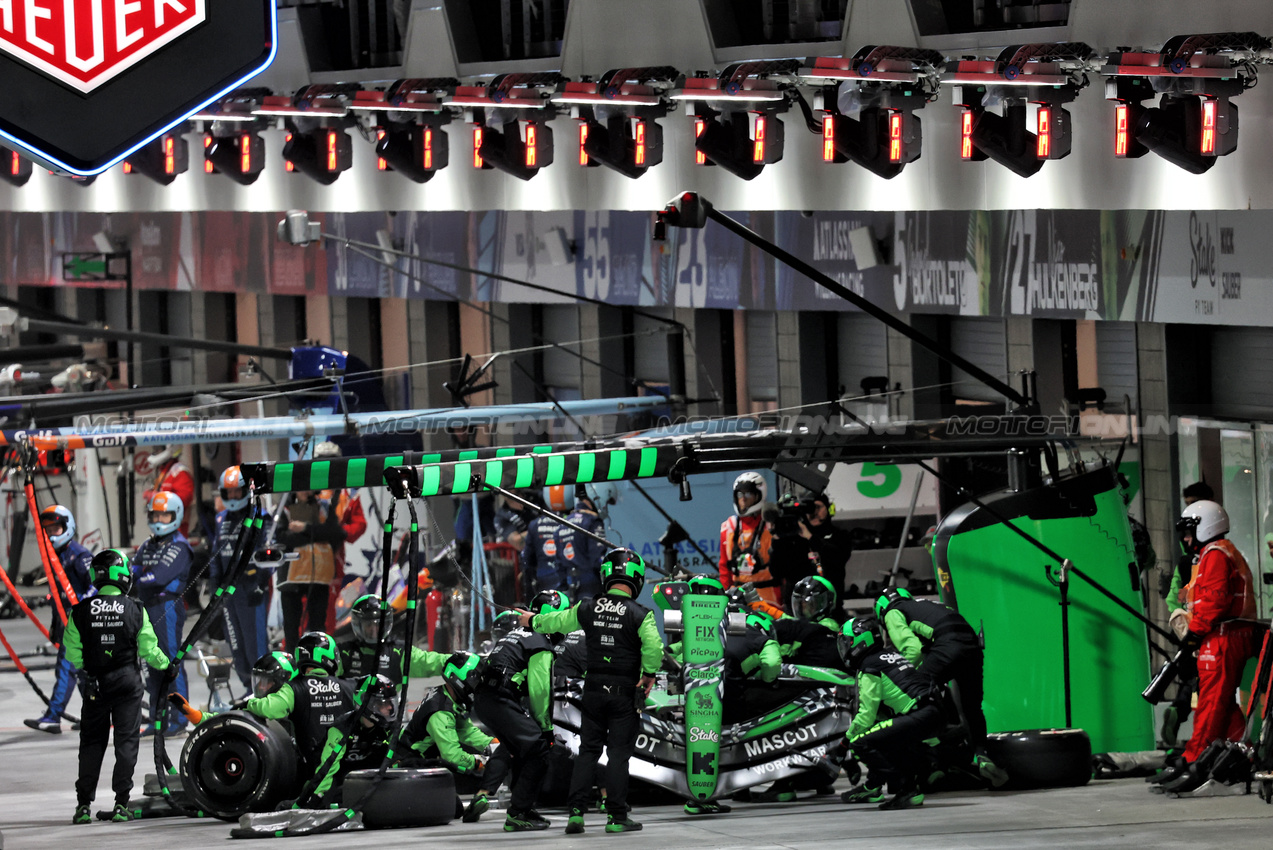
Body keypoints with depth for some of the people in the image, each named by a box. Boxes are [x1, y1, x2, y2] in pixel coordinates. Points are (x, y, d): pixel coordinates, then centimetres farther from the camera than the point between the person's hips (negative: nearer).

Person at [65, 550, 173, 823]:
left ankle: (83, 804, 6)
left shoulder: (82, 611, -6)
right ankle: (121, 803, -1)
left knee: (92, 741, 9)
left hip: (94, 685, 1)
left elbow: (73, 652, -3)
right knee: (126, 740, 4)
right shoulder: (135, 610, -8)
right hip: (127, 681, -1)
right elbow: (149, 649, -2)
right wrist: (166, 667, 16)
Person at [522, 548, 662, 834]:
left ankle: (576, 812, 5)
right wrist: (649, 674, -7)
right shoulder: (640, 614, -10)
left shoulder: (588, 609, 1)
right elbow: (653, 646, -24)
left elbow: (558, 621, 16)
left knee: (588, 751, 11)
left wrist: (534, 621, 37)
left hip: (594, 690, 3)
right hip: (625, 691, -3)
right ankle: (616, 817, 0)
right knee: (618, 754, 1)